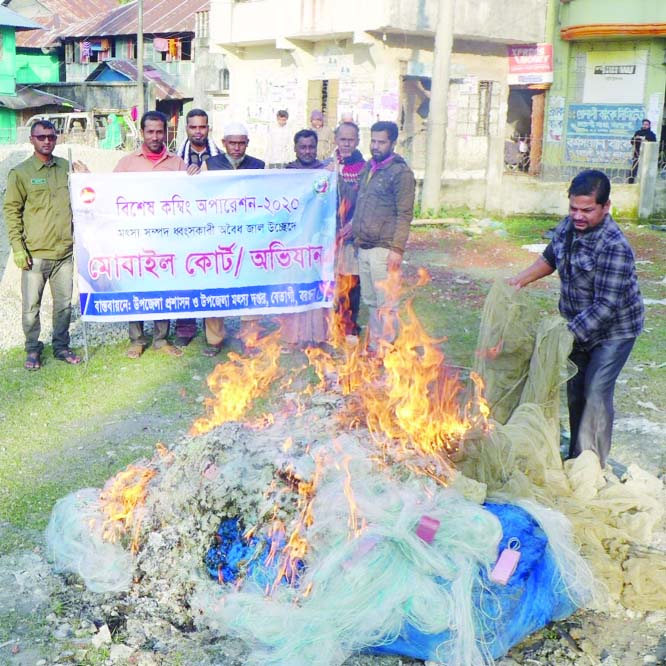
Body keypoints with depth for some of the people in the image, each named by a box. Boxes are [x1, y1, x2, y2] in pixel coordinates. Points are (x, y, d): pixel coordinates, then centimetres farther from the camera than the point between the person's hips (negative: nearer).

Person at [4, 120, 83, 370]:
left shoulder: (67, 168, 8)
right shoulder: (20, 173, -2)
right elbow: (11, 210, -3)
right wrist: (18, 248, -8)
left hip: (65, 251, 3)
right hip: (35, 254, -3)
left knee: (64, 303, 11)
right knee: (31, 306, 2)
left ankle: (61, 347, 25)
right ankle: (33, 350, 18)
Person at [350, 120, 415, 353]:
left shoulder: (401, 172, -8)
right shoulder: (368, 168, 15)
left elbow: (404, 215, -12)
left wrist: (397, 248, -18)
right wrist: (352, 226, 12)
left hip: (383, 248, -8)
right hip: (363, 246, 8)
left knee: (386, 305, -5)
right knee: (370, 301, 14)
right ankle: (372, 347, 23)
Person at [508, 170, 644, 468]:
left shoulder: (614, 248, -31)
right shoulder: (567, 227, -7)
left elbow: (606, 307, -32)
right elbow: (550, 258, 15)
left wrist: (567, 334, -35)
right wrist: (521, 279, 1)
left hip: (613, 331, -7)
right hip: (578, 324, 8)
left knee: (596, 394, -9)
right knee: (575, 390, 16)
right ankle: (576, 457, 32)